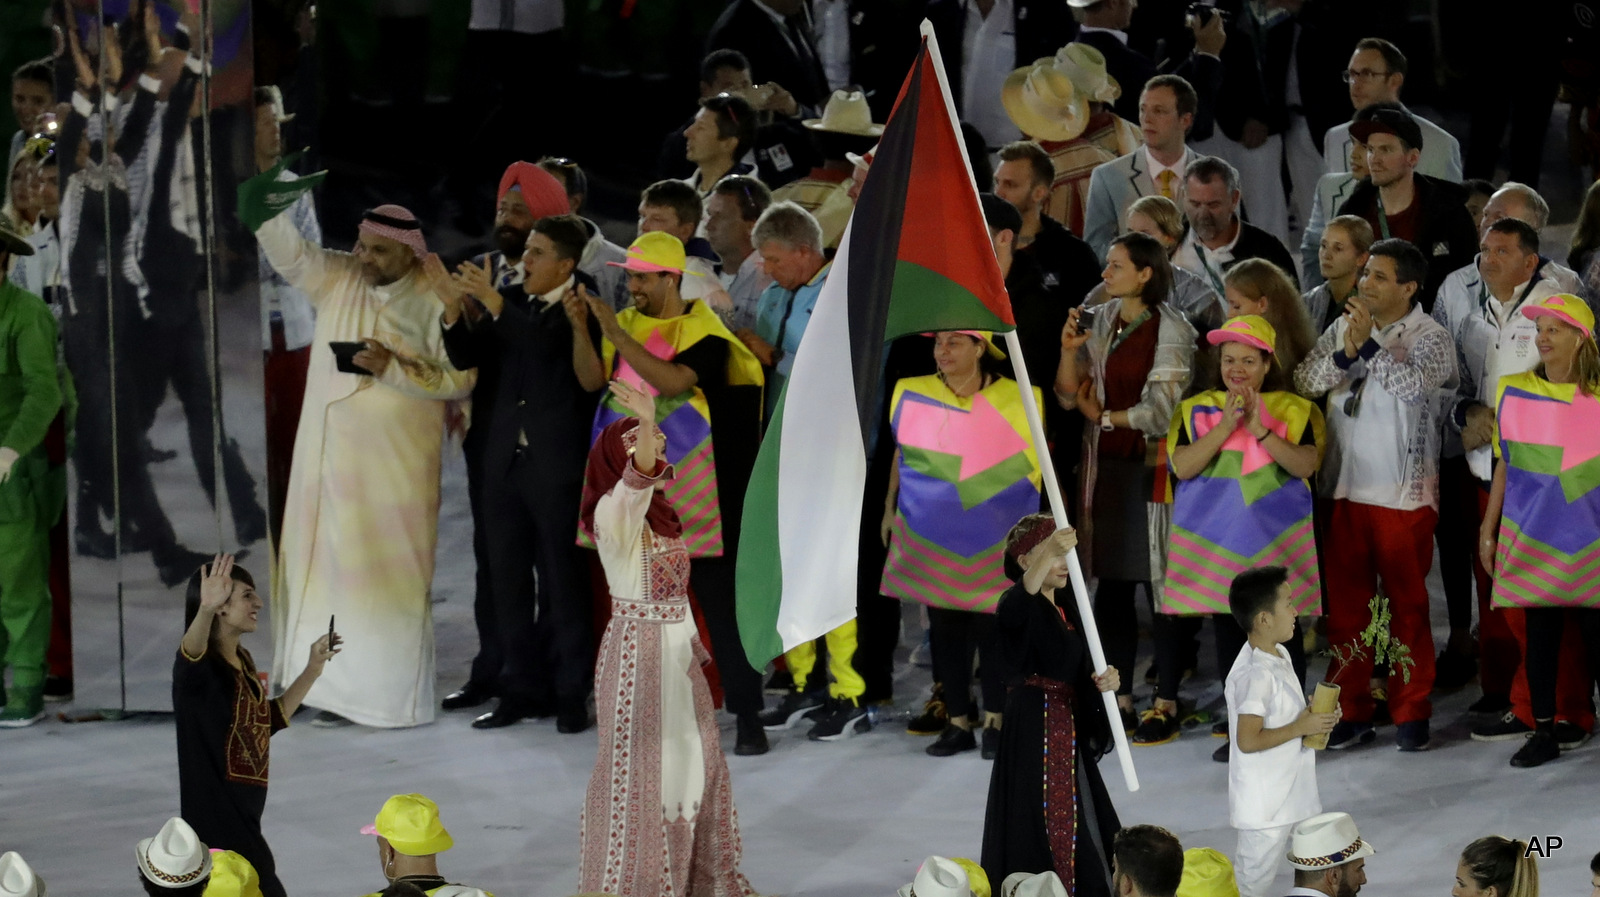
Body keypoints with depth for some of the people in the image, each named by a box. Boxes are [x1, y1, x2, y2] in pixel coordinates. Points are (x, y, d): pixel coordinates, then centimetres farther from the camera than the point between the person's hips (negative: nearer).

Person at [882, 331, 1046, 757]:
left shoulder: (1018, 400, -3)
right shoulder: (912, 394, 1)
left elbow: (1035, 463, 10)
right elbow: (901, 454, 14)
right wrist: (889, 509, 15)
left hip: (994, 540, -2)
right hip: (932, 537, 2)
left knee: (991, 625, -1)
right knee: (945, 628, 5)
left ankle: (994, 721, 12)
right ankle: (957, 723, 15)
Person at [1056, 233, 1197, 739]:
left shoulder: (1170, 331, -7)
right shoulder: (1099, 322, 10)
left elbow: (1162, 411, -10)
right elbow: (1068, 396, 8)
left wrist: (1103, 416, -2)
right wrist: (1070, 350, -8)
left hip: (1151, 469, -6)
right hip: (1106, 469, 6)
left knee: (1161, 584, -2)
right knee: (1111, 585, 6)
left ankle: (1166, 705, 3)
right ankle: (1119, 700, 12)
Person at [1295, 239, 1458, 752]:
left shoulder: (1431, 338, -5)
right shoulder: (1342, 328, 10)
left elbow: (1415, 385, -23)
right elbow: (1304, 382, 1)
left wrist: (1368, 348, -24)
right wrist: (1344, 354, -15)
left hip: (1403, 493, -5)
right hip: (1346, 491, 5)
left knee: (1407, 605, 2)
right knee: (1345, 604, 7)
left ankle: (1411, 714, 10)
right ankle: (1351, 713, 15)